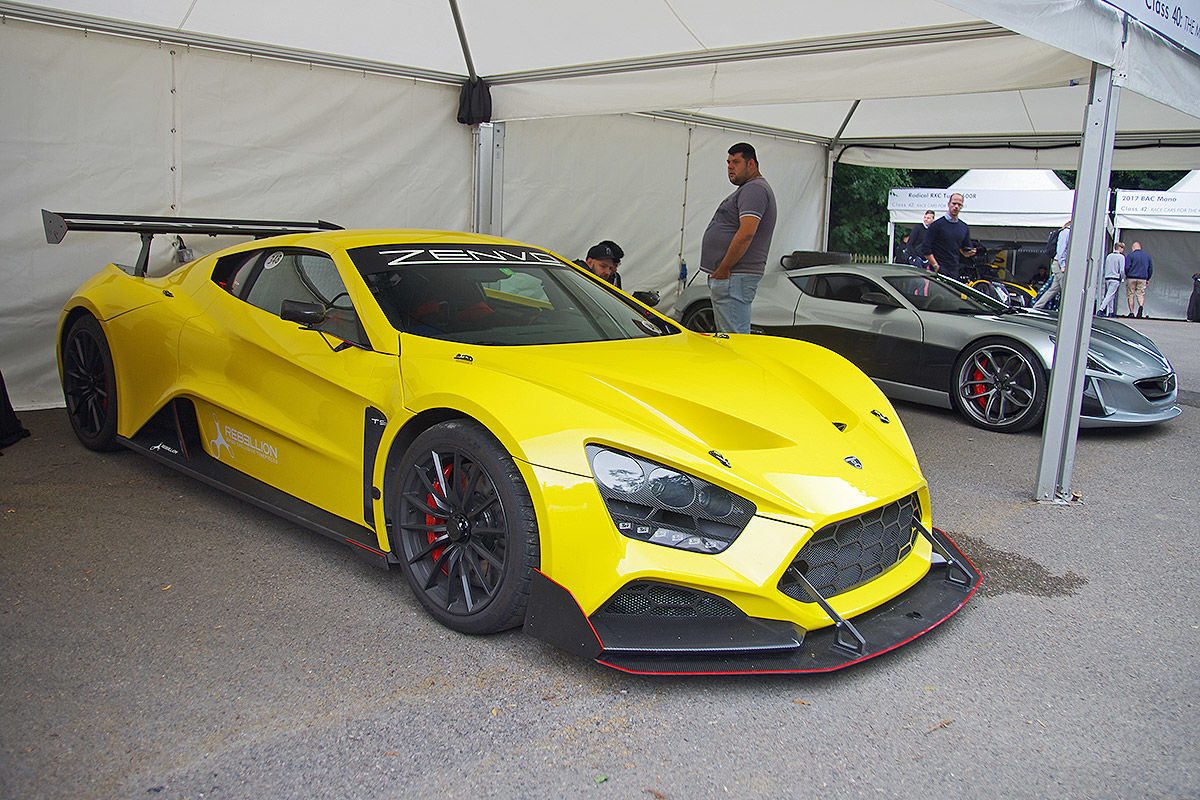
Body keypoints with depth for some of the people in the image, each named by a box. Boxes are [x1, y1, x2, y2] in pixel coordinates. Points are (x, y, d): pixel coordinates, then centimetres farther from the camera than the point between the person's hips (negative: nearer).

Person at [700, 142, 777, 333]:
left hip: (734, 277, -11)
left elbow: (746, 234, -24)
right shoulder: (746, 189, 22)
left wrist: (723, 269, -19)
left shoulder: (754, 189, -12)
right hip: (726, 277, 11)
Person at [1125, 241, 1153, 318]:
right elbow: (1151, 268, 13)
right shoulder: (1147, 255, 11)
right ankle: (1141, 306, -22)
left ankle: (1131, 312, 1)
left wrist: (1126, 276, 5)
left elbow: (1127, 267, -11)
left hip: (1131, 277, -3)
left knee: (1130, 295, 4)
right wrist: (1148, 279, 20)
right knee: (1140, 294, 8)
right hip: (1143, 278, 3)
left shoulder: (1131, 255, -5)